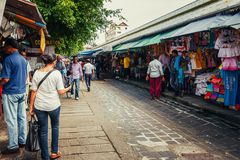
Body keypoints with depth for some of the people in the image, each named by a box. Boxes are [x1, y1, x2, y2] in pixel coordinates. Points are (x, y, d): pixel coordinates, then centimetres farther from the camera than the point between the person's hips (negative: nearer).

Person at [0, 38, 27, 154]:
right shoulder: (23, 59, 9)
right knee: (22, 117, 13)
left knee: (11, 120, 0)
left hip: (10, 93, -8)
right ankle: (22, 141, 23)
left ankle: (13, 146, 6)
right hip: (22, 92, 8)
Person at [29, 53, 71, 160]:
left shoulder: (37, 73, -1)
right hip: (53, 105, -2)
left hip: (39, 106, 2)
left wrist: (31, 107, 5)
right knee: (55, 126, 23)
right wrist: (68, 89, 12)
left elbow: (33, 91, -2)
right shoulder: (56, 73, -9)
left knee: (43, 131, 11)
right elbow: (60, 91, -9)